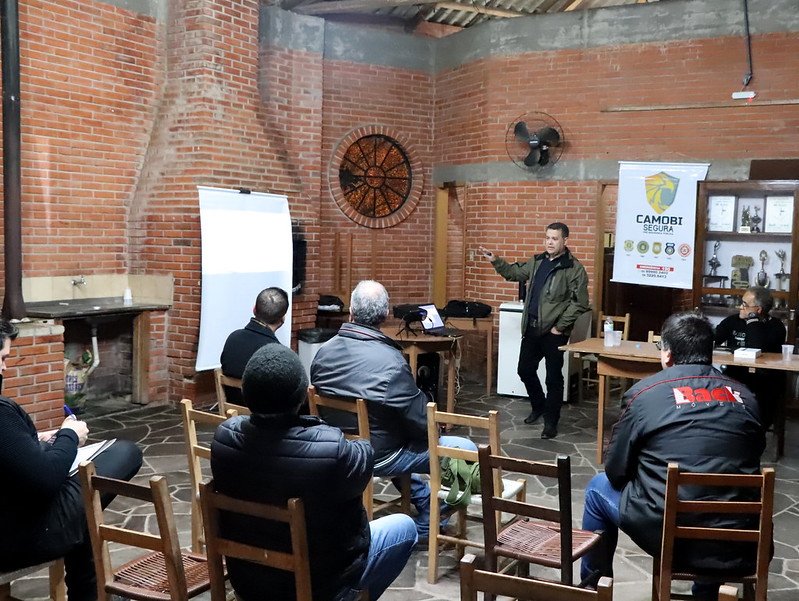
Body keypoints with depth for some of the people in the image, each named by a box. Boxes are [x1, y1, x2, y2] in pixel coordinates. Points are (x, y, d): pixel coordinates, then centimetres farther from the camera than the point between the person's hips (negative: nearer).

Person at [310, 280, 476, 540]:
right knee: (467, 451, 3)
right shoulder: (391, 362, -26)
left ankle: (428, 503, 43)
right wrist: (426, 398, 4)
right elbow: (422, 422, -20)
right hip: (378, 457, -7)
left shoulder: (324, 351, -8)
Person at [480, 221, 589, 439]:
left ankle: (551, 421, 14)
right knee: (525, 370, 15)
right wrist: (496, 261, 10)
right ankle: (538, 406, 38)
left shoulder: (574, 268, -11)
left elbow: (580, 303, -13)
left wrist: (560, 327, -15)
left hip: (554, 332, -6)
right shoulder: (537, 261, 10)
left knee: (553, 378, 2)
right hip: (531, 328, 7)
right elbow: (515, 273, 24)